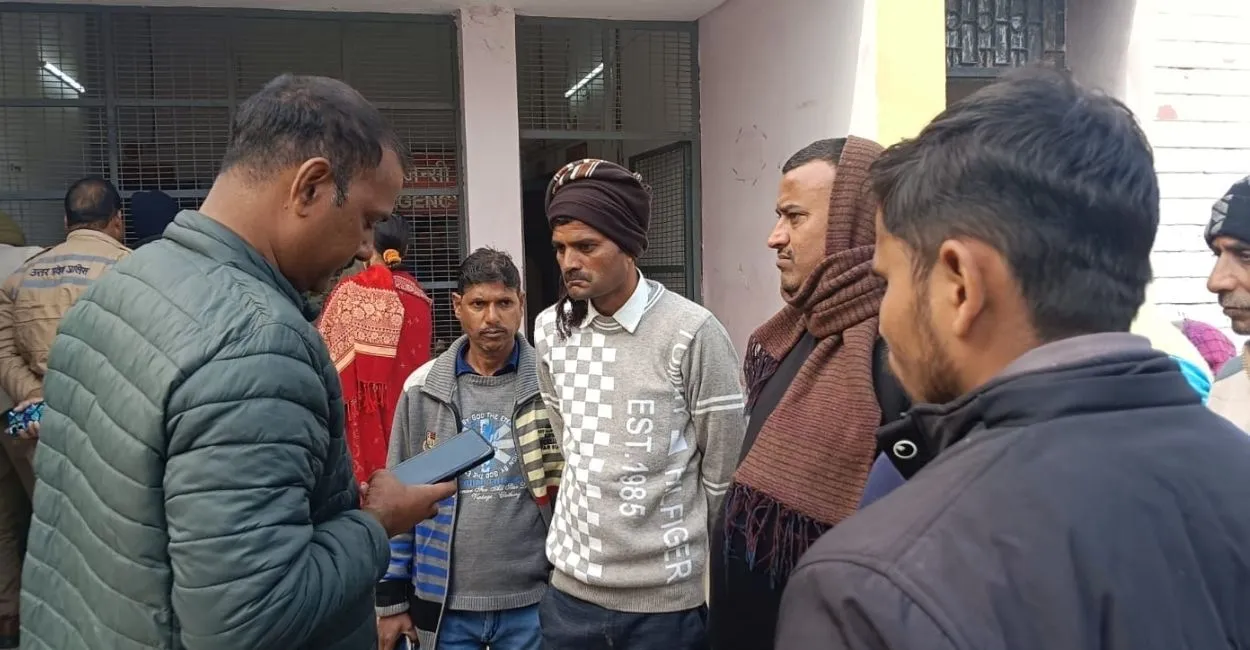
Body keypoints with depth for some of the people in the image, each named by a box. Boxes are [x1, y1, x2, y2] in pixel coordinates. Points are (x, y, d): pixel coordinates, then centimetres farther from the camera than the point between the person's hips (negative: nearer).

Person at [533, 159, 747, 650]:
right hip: (571, 586, 4)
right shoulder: (549, 330, 1)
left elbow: (723, 469, -7)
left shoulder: (692, 333, -15)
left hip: (665, 596, -4)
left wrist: (677, 538, 3)